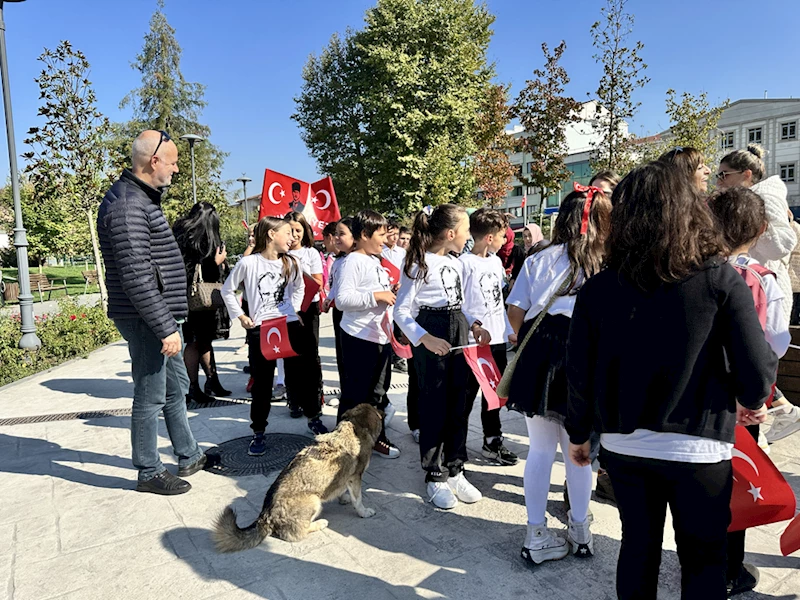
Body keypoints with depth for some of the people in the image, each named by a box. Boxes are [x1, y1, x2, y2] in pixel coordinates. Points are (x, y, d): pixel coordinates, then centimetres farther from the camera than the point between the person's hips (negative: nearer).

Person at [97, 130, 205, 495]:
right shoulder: (127, 205, -20)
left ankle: (189, 457, 33)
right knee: (151, 397, 3)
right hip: (146, 319, -11)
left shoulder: (142, 197, 14)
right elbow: (136, 277, -25)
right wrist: (165, 328, -23)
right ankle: (149, 473, 20)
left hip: (162, 314, 11)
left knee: (176, 386, 19)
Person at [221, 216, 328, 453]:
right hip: (260, 330, -3)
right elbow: (227, 290, 3)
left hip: (290, 326, 3)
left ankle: (314, 418, 30)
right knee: (262, 383, 6)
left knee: (301, 376, 10)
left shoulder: (292, 263, 4)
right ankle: (258, 432, 21)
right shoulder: (249, 263, -7)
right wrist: (240, 315, -2)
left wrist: (294, 309, 7)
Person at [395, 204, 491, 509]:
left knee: (457, 404, 11)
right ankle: (435, 477, 15)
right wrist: (425, 338, -27)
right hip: (432, 338, -7)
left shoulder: (455, 263, 13)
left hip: (458, 334, 8)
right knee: (434, 406, 1)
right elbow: (402, 311, -14)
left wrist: (474, 325, 2)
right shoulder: (418, 263, -11)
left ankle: (455, 471, 24)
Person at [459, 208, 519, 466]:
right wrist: (472, 329, -17)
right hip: (473, 341, -7)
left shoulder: (496, 261, 10)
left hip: (497, 338, 7)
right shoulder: (465, 263, -13)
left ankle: (492, 441, 30)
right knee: (467, 393, 3)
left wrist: (509, 330, 16)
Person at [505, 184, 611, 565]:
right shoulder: (607, 266, -4)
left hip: (538, 358, 1)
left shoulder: (540, 259, -1)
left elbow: (515, 310, -2)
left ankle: (536, 536, 21)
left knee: (540, 449, 11)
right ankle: (579, 530, 34)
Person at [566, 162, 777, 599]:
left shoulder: (597, 290, -8)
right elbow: (757, 370, -13)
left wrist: (578, 434, 12)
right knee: (703, 559, 18)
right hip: (698, 449, -1)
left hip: (623, 446, 2)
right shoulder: (721, 280, -12)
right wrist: (750, 401, 10)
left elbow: (579, 376, -4)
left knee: (638, 547, 21)